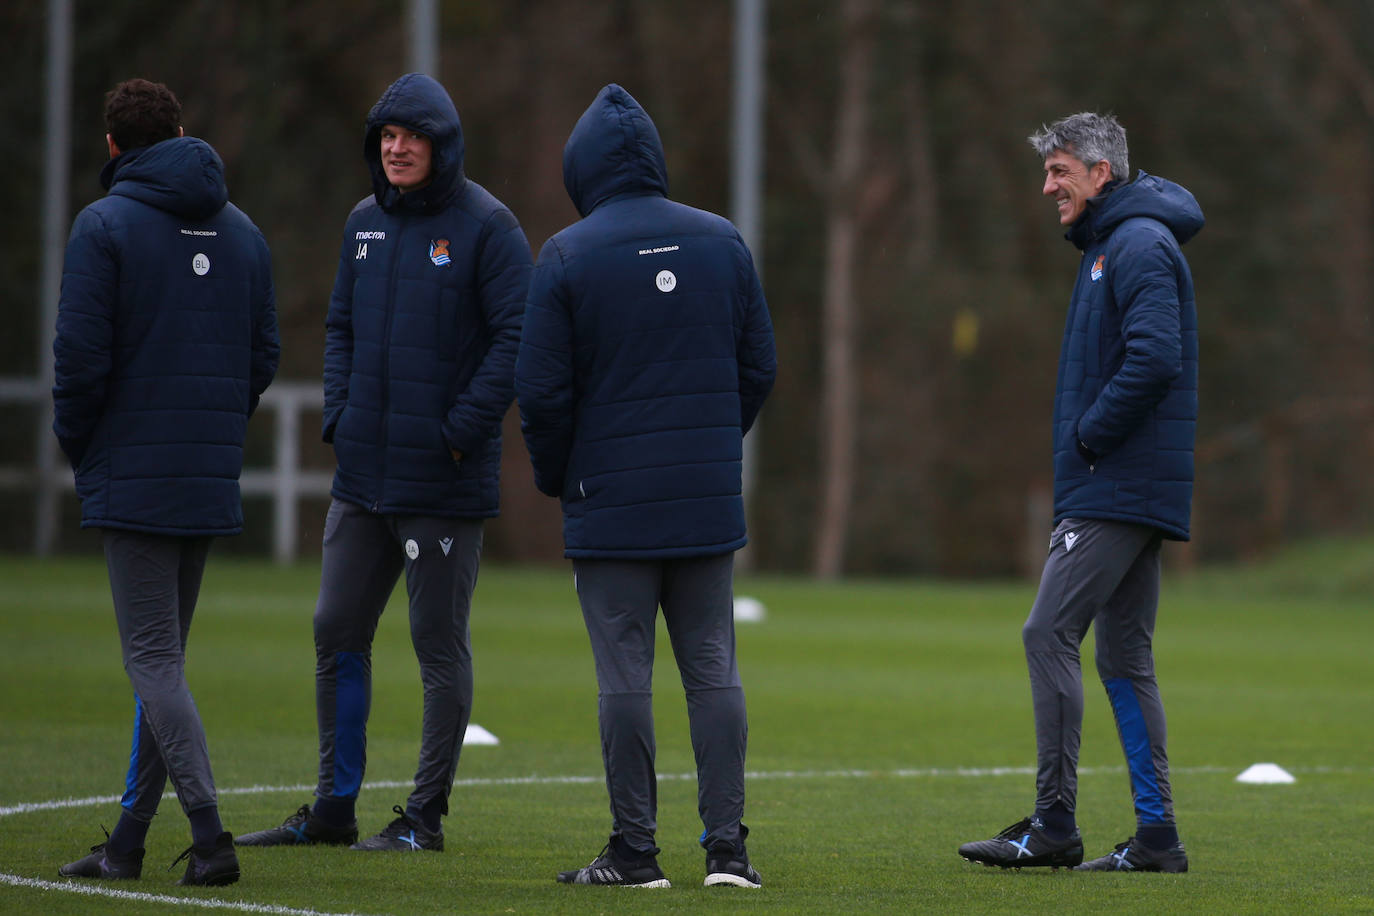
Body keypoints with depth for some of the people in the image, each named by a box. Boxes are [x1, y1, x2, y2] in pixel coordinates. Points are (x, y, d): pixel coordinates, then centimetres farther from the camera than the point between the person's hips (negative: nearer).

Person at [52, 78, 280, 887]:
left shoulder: (105, 227, -8)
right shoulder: (241, 230, 10)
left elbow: (81, 355, -12)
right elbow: (264, 353, 11)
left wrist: (78, 444, 3)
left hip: (133, 477, -6)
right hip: (213, 482, 6)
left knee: (155, 660, -7)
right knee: (164, 656, 13)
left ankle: (210, 832, -18)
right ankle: (130, 841, 17)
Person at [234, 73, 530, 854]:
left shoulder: (486, 226, -9)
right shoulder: (365, 224, 11)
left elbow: (517, 337, -13)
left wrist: (462, 431, -16)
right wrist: (337, 417, 5)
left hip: (445, 482, -7)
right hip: (364, 473, 7)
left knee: (440, 644, 1)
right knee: (338, 634, 9)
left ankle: (427, 815, 8)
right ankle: (335, 809, 17)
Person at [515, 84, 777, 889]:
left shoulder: (568, 256, -7)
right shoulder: (721, 241, 5)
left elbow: (543, 388, -7)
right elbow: (759, 366, 9)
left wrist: (556, 479, 9)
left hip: (612, 501, -4)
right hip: (709, 501, 4)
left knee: (626, 677, 0)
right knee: (713, 668, 7)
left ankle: (635, 848, 1)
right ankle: (727, 844, 3)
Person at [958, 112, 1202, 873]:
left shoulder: (1140, 246, -12)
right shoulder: (1108, 246, 20)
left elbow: (1156, 356, -25)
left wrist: (1091, 435, -16)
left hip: (1118, 492, -10)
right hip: (1125, 490, 10)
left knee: (1050, 633, -11)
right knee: (1124, 656, 9)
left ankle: (1054, 823, -11)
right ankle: (1156, 834, 9)